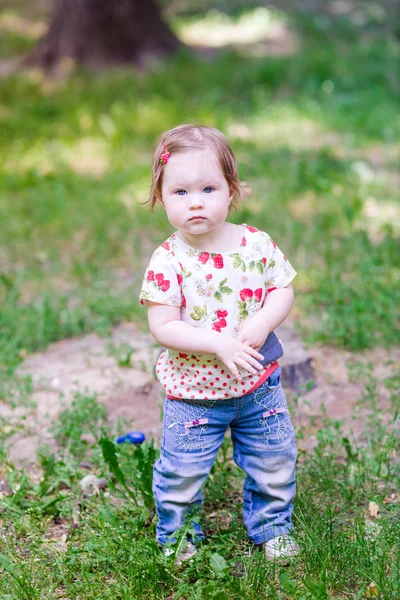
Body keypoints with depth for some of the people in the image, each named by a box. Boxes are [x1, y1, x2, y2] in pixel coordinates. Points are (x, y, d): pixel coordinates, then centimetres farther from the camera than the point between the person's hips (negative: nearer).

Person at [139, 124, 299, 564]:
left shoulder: (255, 243, -7)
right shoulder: (168, 260, -16)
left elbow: (283, 289, 0)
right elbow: (163, 328, -18)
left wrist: (262, 324, -20)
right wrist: (219, 344, -27)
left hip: (258, 383, 3)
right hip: (193, 392, -3)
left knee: (274, 461, 16)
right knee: (181, 471, 7)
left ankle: (272, 527, 41)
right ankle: (178, 535, 34)